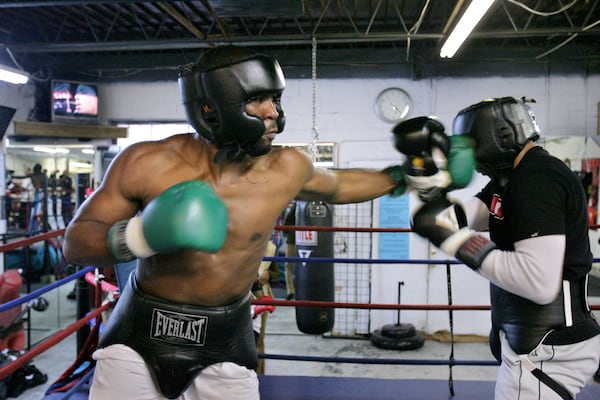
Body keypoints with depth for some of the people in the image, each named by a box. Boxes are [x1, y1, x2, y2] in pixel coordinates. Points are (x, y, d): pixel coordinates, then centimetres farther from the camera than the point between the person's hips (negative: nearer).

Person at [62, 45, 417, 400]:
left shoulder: (285, 170, -11)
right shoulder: (147, 163, -16)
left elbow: (337, 186, 12)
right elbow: (75, 242, -10)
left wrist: (400, 177, 12)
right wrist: (137, 236, -29)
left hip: (225, 342, 1)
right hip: (139, 334, 0)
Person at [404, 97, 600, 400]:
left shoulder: (537, 180, -20)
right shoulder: (510, 177, 10)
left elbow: (540, 283, -29)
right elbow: (458, 217, 4)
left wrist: (459, 240, -26)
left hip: (548, 350, -10)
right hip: (536, 338, 10)